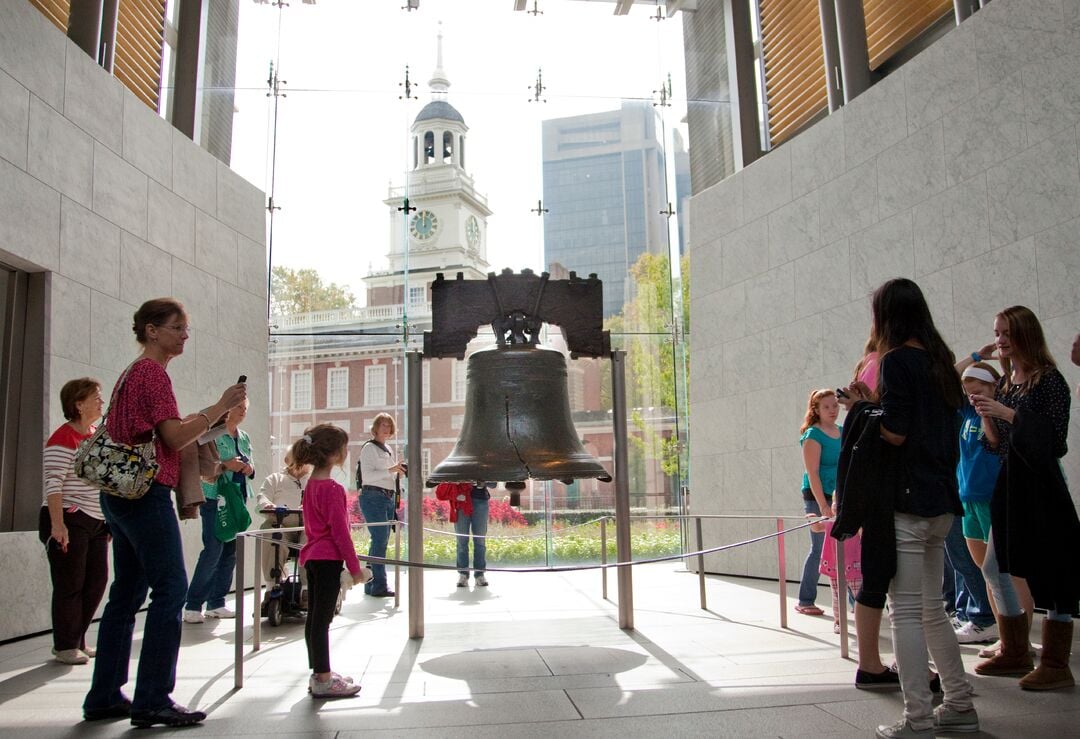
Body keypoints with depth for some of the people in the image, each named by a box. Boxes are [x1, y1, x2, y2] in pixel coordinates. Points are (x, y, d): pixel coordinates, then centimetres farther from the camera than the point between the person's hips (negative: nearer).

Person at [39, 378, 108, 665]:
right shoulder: (63, 438, -12)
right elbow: (53, 484, -18)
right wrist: (58, 524, -25)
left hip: (96, 522, 8)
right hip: (68, 521, -8)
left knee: (96, 582, 10)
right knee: (70, 585, -1)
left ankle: (78, 640, 23)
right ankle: (65, 647, 12)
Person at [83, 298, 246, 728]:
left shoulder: (134, 372, 20)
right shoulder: (153, 372, -10)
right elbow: (174, 437, -16)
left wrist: (196, 420, 14)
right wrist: (220, 407, -14)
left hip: (121, 494, 11)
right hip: (146, 492, -11)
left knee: (127, 592, 12)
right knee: (170, 588, -8)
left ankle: (105, 698, 19)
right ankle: (152, 701, -5)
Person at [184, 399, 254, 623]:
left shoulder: (245, 438, 16)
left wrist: (250, 469, -1)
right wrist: (225, 465, -21)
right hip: (215, 500, -7)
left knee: (230, 553, 7)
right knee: (212, 552, -10)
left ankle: (216, 604, 16)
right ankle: (192, 606, 0)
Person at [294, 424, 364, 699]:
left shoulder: (311, 484, 10)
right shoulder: (332, 488, -18)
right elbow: (340, 531, -18)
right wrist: (354, 566, -12)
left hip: (313, 556, 9)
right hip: (328, 558, -9)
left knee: (314, 617, 14)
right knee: (323, 618, -4)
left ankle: (319, 673, 24)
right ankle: (323, 680, 3)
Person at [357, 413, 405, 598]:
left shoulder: (388, 449, 20)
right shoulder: (369, 448, -4)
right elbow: (368, 475, -14)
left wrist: (399, 472, 9)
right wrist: (390, 470, -24)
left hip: (389, 498, 8)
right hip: (373, 497, -8)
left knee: (381, 540, 8)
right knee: (380, 539, -13)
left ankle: (371, 583, 14)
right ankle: (379, 586, -11)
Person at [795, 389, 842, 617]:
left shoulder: (843, 432, 11)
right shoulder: (813, 435, -10)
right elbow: (812, 474, -15)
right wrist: (823, 506, -20)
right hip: (818, 498, -6)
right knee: (819, 549, -2)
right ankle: (805, 601, 11)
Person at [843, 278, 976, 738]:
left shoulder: (897, 360, -12)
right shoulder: (939, 361, 13)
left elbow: (895, 433, -19)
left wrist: (863, 406, -1)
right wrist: (873, 403, 15)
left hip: (907, 502, -9)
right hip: (942, 502, 9)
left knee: (906, 611, -2)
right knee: (931, 608, 18)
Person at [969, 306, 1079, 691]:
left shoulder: (1049, 380, -8)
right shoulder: (1004, 382, 12)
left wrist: (1007, 414, -21)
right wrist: (986, 414, -1)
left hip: (1041, 485, -8)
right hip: (1010, 482, 8)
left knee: (1049, 574, -2)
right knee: (997, 568, 11)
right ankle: (1015, 654, 24)